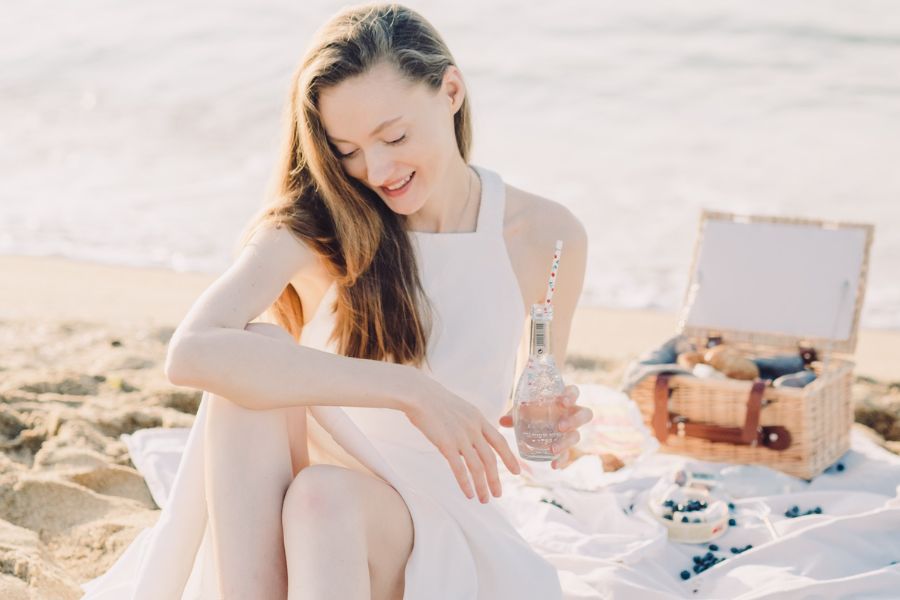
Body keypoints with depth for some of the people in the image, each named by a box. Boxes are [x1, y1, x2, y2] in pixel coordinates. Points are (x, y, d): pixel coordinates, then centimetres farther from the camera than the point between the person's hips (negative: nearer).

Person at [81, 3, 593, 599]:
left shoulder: (547, 236, -4)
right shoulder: (311, 230, -10)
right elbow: (192, 353, -30)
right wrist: (409, 390, -34)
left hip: (437, 526, 0)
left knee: (325, 493, -35)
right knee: (259, 348, -30)